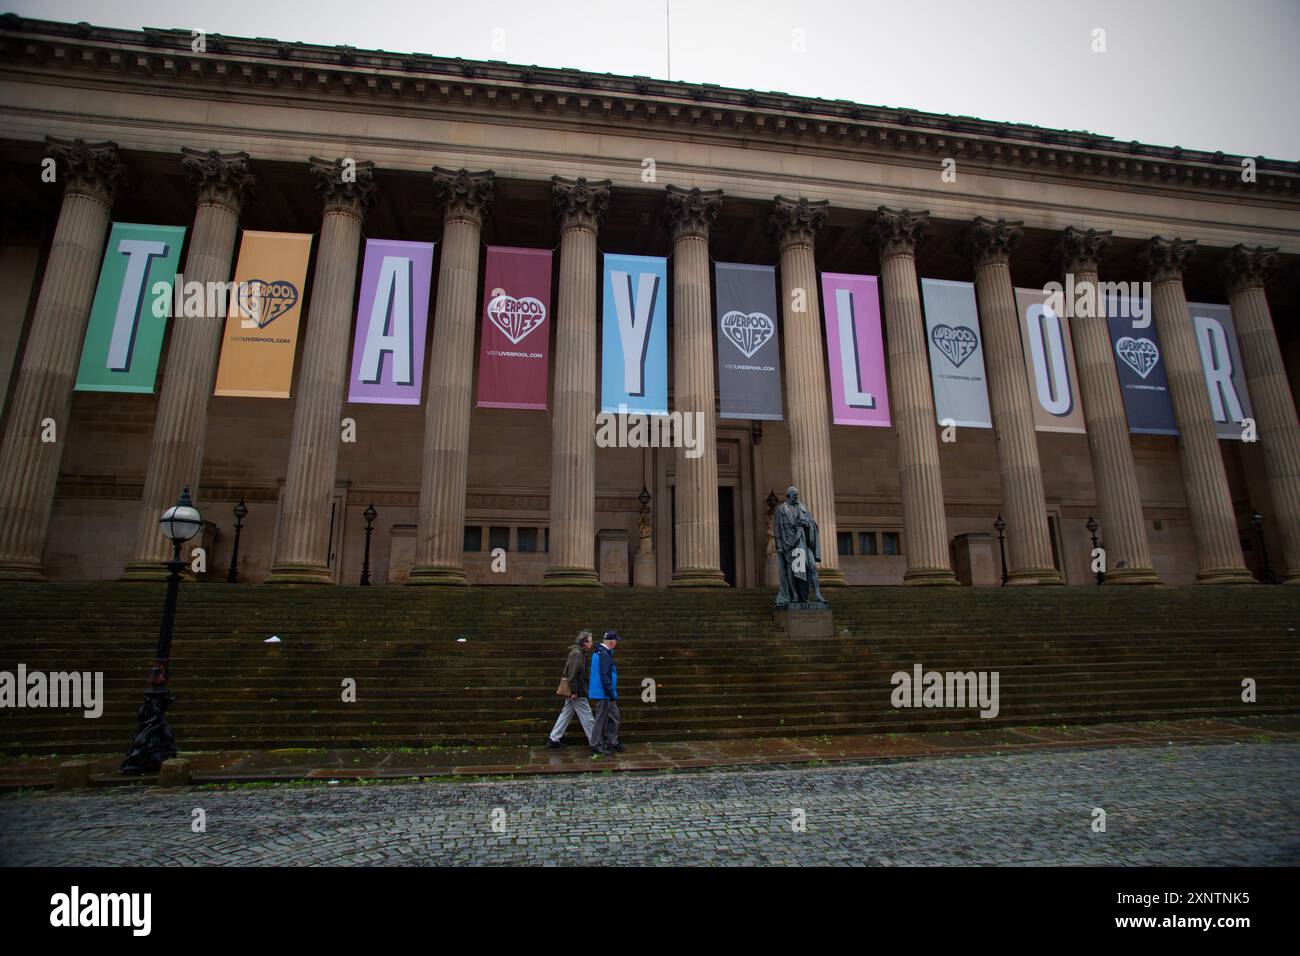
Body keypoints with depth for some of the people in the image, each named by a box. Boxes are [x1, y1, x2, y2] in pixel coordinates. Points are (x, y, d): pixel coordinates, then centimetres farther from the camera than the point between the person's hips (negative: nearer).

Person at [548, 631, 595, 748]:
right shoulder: (577, 653, -16)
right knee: (586, 715, -1)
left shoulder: (580, 652, 15)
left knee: (566, 714, 13)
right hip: (577, 691, -10)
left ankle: (553, 739, 17)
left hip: (574, 690, 10)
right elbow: (573, 673, -22)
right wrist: (574, 691, -23)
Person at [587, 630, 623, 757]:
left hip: (604, 694, 10)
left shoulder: (599, 652, 13)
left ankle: (612, 743, 26)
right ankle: (596, 747, 7)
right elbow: (605, 677, -25)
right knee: (601, 719, -1)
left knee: (613, 717, 17)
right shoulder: (604, 655, -20)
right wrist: (611, 694, -21)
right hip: (603, 694, -10)